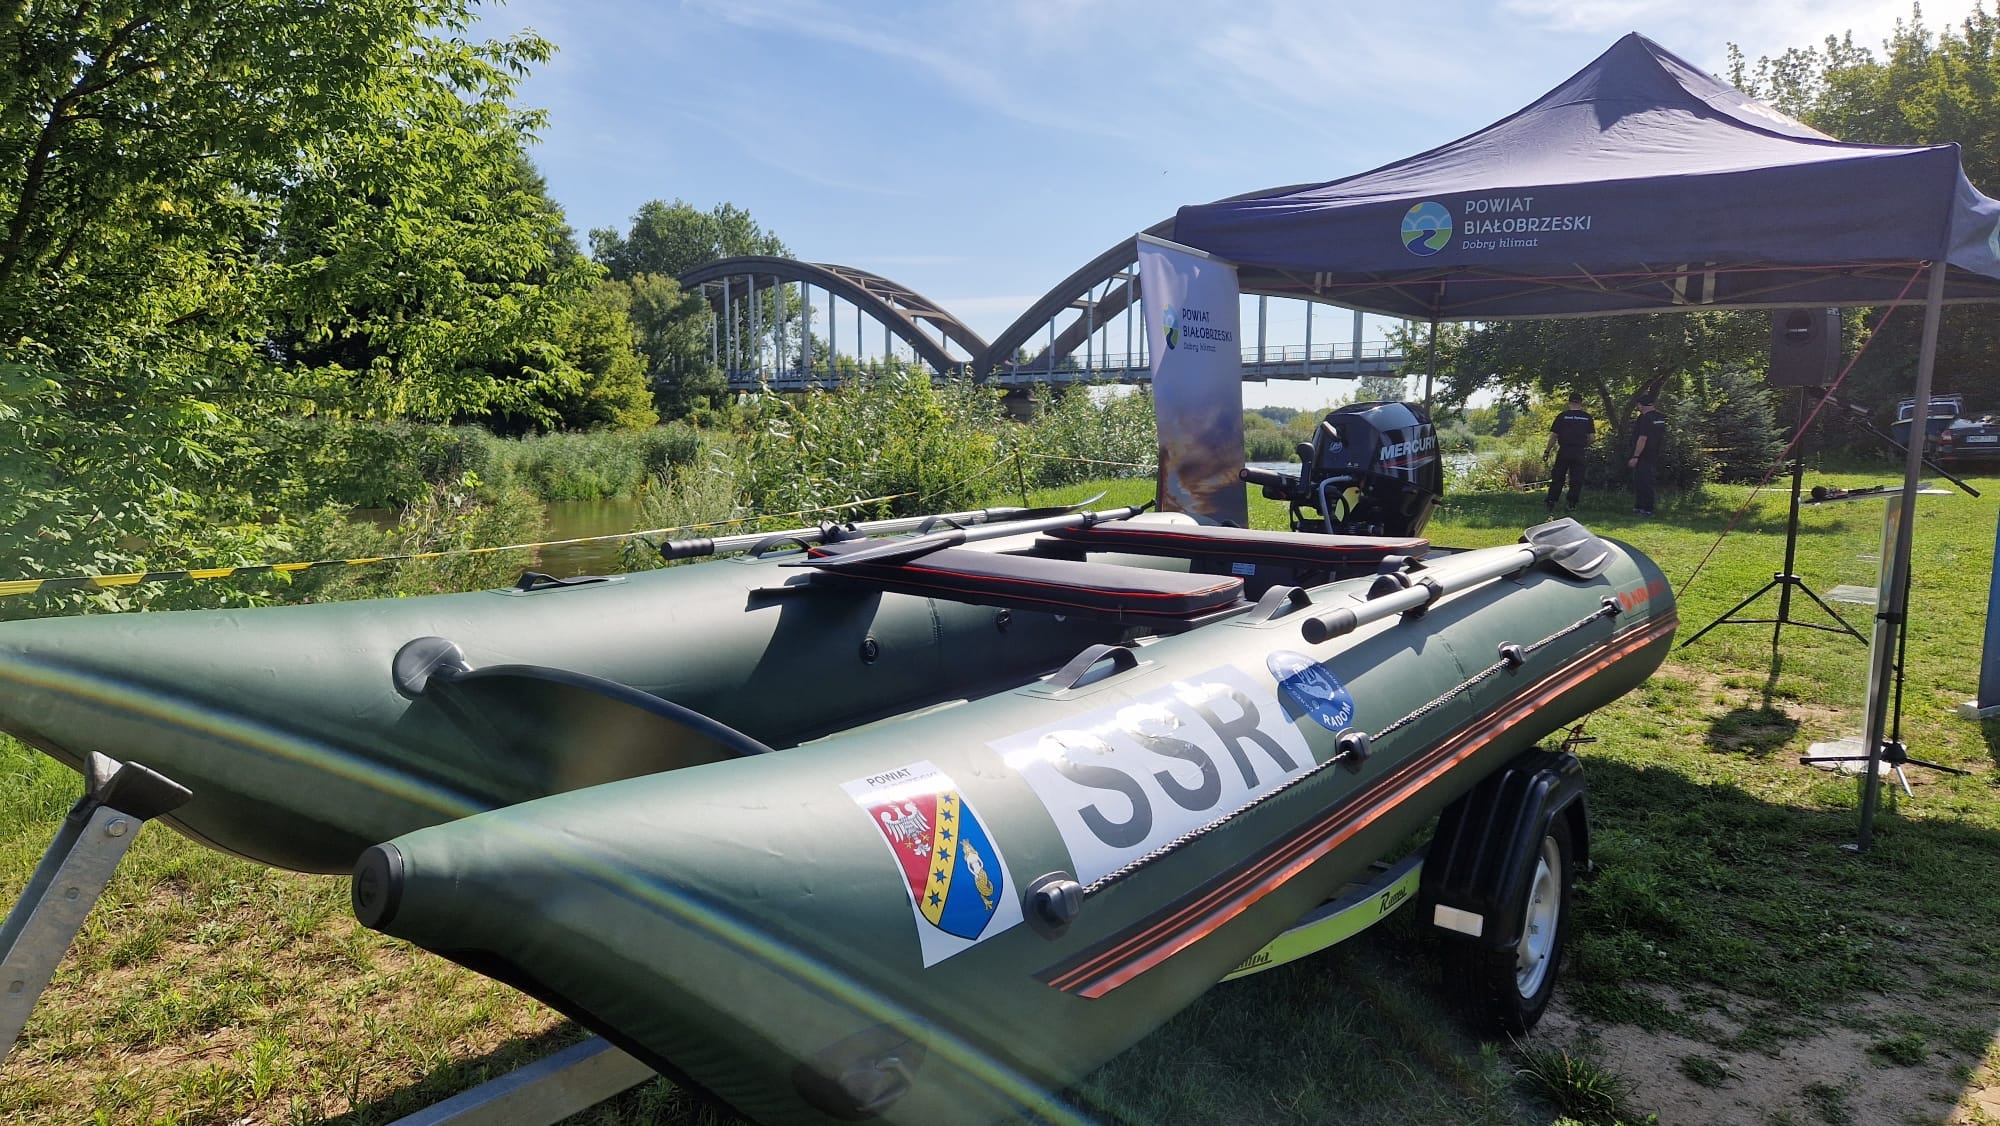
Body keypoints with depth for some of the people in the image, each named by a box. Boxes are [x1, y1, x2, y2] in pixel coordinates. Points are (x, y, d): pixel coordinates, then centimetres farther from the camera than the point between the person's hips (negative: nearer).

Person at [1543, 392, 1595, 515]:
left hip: (1563, 452, -1)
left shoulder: (1562, 416, -3)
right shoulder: (1587, 417, 3)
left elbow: (1554, 435, -3)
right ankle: (1572, 504, 7)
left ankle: (1550, 502, 6)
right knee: (1576, 479, 7)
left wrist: (1547, 451, 3)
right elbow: (1592, 436, 2)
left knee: (1557, 478, 7)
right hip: (1579, 453, 1)